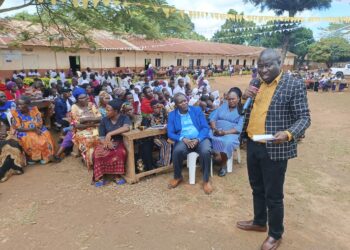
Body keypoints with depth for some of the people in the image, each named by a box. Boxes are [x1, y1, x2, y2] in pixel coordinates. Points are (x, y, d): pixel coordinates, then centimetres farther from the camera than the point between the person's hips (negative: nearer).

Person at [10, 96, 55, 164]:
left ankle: (45, 156, -10)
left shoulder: (34, 110, 0)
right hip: (24, 132, -2)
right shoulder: (15, 113, -7)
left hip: (37, 129, 2)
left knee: (45, 136, -23)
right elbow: (18, 128, -12)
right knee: (29, 140, -30)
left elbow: (40, 123, -2)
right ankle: (31, 157, -11)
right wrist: (33, 129, -20)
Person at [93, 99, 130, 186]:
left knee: (121, 153, -36)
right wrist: (107, 142, -20)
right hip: (107, 143, 2)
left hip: (119, 143, -2)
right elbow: (101, 136, 2)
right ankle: (99, 177, -18)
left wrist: (110, 133, -30)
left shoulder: (124, 118, -5)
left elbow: (126, 128, -27)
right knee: (98, 153, -29)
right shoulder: (104, 120, 3)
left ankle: (117, 175, -18)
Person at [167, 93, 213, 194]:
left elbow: (205, 127, 2)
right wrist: (183, 139, -17)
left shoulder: (197, 110, 8)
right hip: (184, 140, 0)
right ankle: (177, 177, -4)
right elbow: (170, 133, 1)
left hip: (200, 138, 0)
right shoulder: (172, 115, 9)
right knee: (177, 151, -32)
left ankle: (206, 180, -11)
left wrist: (198, 139, -17)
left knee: (206, 151, -32)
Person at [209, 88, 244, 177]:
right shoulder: (223, 105, 16)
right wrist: (214, 128, -11)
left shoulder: (242, 110, 2)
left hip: (231, 133, -4)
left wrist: (225, 132, -22)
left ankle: (224, 165, -13)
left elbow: (239, 128, -9)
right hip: (216, 131, 4)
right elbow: (213, 118, 8)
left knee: (227, 142, -37)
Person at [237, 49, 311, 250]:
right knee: (257, 189, 21)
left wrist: (288, 134, -30)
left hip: (274, 149, -6)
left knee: (273, 195, 7)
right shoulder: (256, 83, 9)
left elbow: (304, 117, -11)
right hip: (253, 145, 6)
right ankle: (259, 222, 43)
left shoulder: (295, 85, -10)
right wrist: (245, 97, -8)